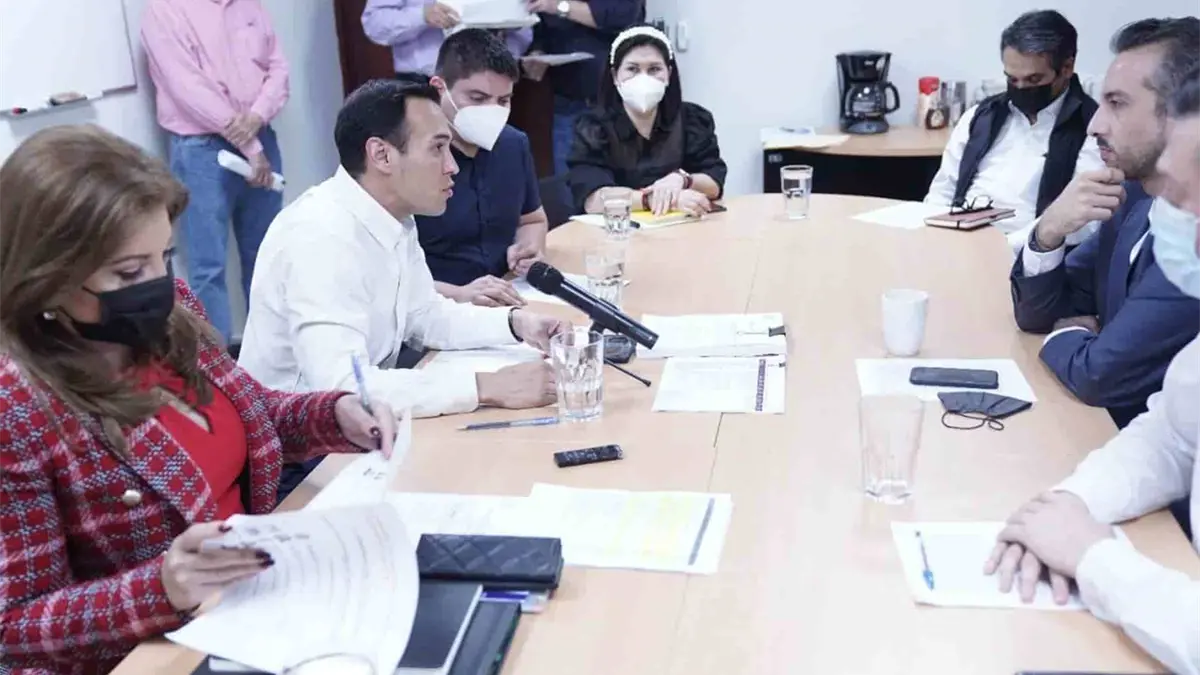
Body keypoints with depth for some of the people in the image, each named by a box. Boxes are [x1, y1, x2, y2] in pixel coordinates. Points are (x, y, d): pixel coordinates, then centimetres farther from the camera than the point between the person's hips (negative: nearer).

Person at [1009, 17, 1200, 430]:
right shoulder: (1134, 196, 1)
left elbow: (1099, 375, -24)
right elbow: (1036, 314, 6)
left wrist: (1065, 336, -3)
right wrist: (1048, 233, -12)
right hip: (1112, 428, 6)